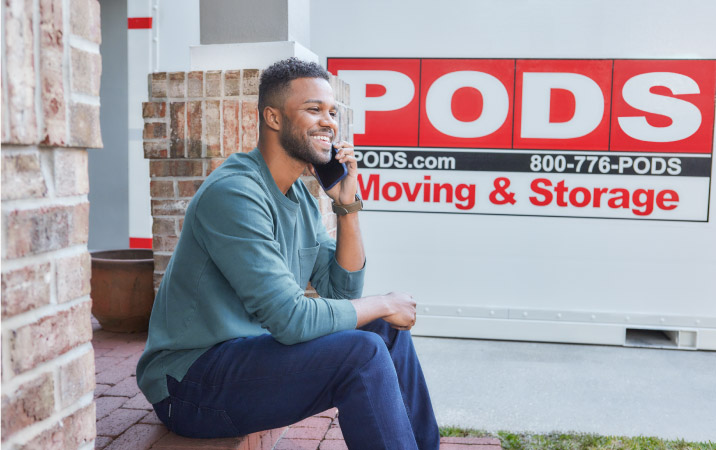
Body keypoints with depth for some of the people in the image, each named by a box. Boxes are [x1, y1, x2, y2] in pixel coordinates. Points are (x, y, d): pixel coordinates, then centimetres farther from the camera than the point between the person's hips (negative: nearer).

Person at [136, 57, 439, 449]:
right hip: (192, 383, -9)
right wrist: (383, 305, -13)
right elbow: (290, 319, -27)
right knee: (363, 353, -25)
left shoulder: (300, 196, 8)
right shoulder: (235, 193, -22)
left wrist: (347, 205, -3)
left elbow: (343, 291, 8)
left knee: (388, 331, 8)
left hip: (257, 351, 9)